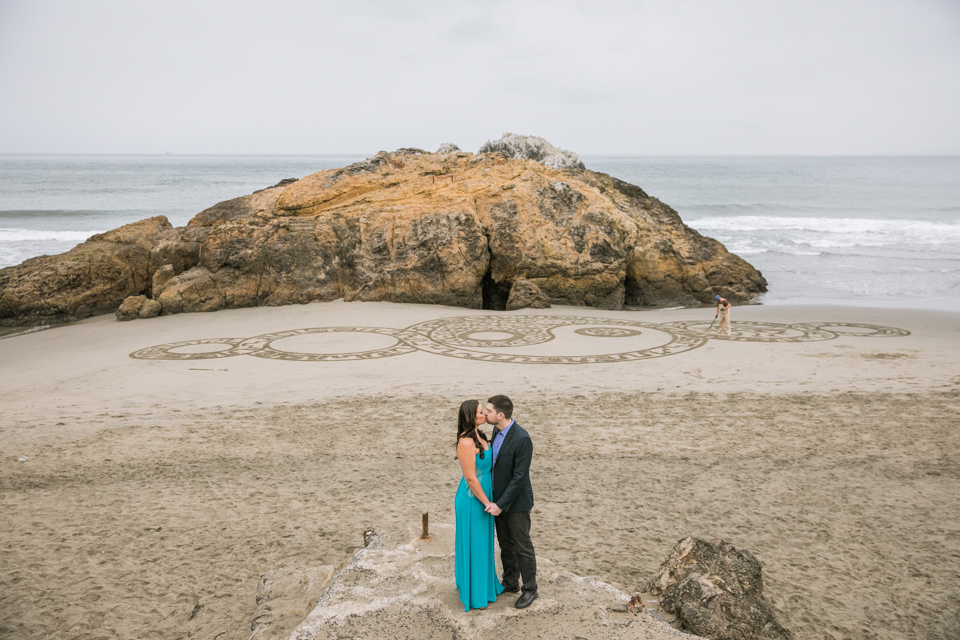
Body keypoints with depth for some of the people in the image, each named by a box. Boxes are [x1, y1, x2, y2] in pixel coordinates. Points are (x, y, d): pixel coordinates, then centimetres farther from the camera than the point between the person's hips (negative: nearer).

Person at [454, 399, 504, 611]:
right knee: (473, 545, 6)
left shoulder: (478, 436, 3)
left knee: (483, 543, 23)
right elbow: (470, 478, -23)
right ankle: (473, 595, 22)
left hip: (483, 494, 9)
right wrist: (487, 503, -15)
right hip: (472, 499, -9)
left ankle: (485, 584, 41)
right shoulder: (466, 443, -26)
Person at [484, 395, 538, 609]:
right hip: (500, 499, 8)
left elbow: (520, 477, -25)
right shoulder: (498, 432, 1)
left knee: (522, 547, 6)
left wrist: (501, 504, -22)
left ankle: (529, 589, 21)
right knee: (506, 545, 20)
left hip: (516, 502, -8)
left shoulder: (522, 439, -26)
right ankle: (511, 582, 36)